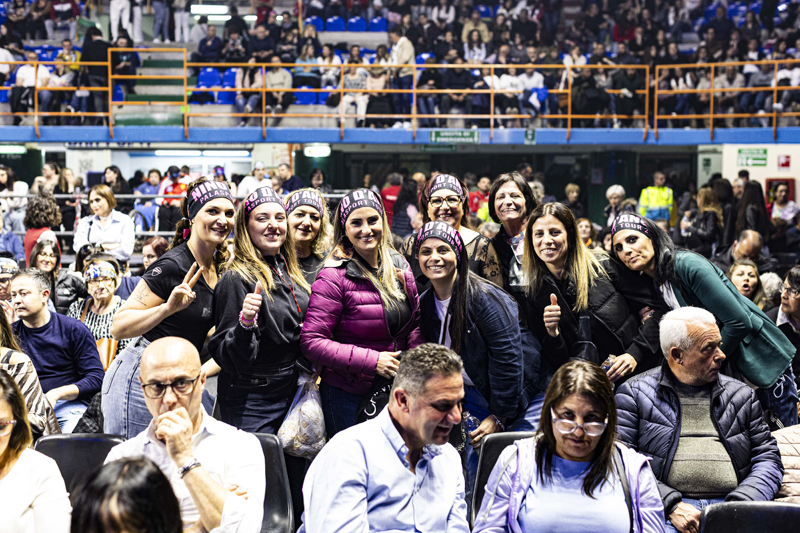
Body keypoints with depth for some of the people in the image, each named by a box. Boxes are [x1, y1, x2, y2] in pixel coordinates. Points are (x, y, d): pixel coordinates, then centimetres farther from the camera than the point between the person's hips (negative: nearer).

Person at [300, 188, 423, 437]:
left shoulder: (400, 267, 5)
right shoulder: (334, 277, -13)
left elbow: (415, 324, 15)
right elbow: (311, 342, -17)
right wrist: (372, 361, -21)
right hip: (348, 397, -5)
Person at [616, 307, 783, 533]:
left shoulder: (742, 395, 19)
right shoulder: (634, 394, 7)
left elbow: (768, 457, 15)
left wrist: (742, 505, -4)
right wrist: (671, 506, -12)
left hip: (730, 510, 4)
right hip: (664, 513, -4)